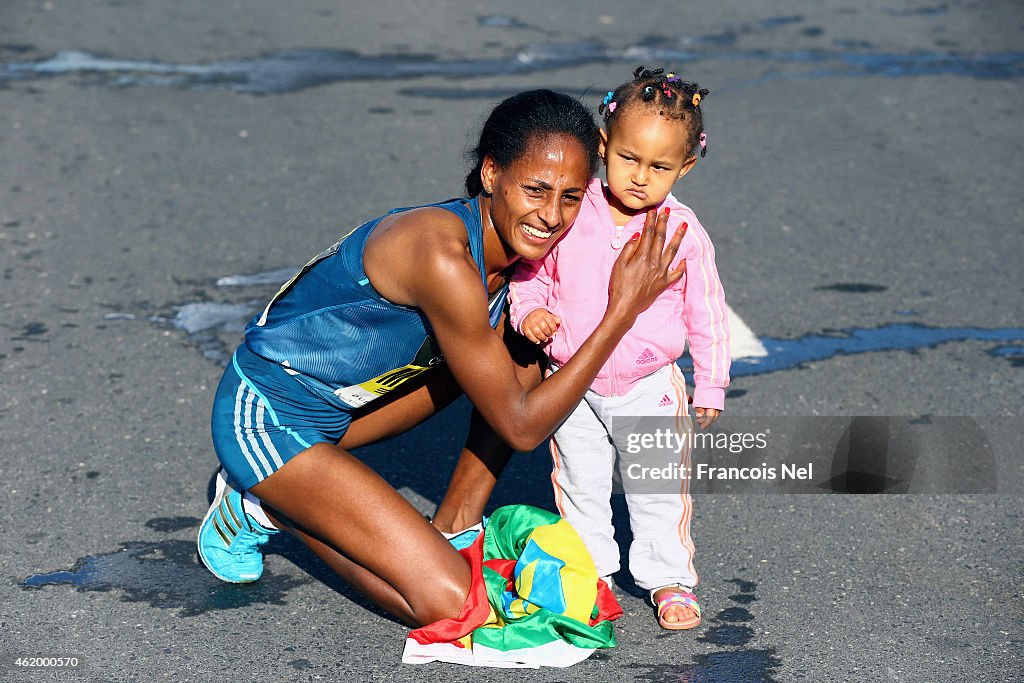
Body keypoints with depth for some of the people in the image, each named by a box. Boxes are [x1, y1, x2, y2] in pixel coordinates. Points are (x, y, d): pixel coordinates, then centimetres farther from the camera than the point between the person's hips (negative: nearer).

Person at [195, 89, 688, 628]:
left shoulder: (512, 243, -4)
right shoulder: (444, 256, -31)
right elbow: (520, 427, -23)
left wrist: (461, 515, -2)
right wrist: (622, 312, -24)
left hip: (340, 402, 9)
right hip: (266, 421, -9)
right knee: (449, 602, -16)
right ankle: (266, 503, 1)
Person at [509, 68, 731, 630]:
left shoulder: (684, 234, -11)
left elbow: (706, 312, -1)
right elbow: (530, 270, 3)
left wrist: (711, 385, 2)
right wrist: (529, 311, -17)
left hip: (649, 388, -1)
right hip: (574, 385, 1)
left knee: (659, 490, 8)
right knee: (579, 486, 15)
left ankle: (669, 580, 25)